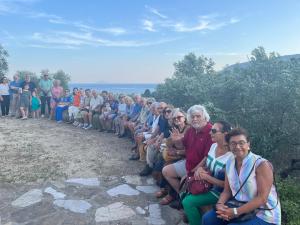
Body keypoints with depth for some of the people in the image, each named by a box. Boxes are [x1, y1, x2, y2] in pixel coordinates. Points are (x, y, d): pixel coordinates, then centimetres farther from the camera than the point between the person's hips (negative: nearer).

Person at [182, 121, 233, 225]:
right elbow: (203, 162, 12)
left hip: (218, 191, -7)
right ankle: (192, 216, 22)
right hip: (206, 184, 7)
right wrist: (199, 169, -10)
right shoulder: (213, 146, -2)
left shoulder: (231, 156, -24)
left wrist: (206, 177, -22)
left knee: (187, 202, -16)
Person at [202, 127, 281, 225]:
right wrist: (220, 204, -16)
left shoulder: (262, 164, -19)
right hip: (239, 208, 6)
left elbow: (262, 198, -22)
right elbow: (227, 191, 5)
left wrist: (235, 212, -26)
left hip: (264, 215, -6)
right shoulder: (230, 162, 1)